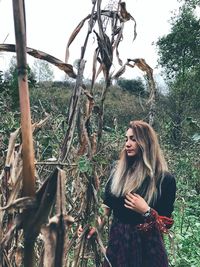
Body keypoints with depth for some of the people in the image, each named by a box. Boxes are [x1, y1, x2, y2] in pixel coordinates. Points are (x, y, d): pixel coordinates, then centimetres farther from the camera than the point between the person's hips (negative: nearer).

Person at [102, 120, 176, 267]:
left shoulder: (165, 179, -11)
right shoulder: (118, 171, 0)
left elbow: (166, 224, -7)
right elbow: (106, 206, 6)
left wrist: (146, 211, -22)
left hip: (146, 246, -3)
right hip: (117, 240, 3)